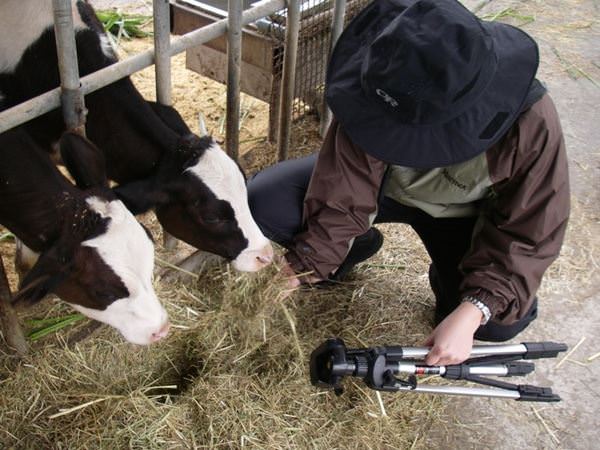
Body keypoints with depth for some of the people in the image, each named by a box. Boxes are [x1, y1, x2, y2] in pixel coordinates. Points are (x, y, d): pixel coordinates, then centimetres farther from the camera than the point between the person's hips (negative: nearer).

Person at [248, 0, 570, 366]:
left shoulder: (531, 123, -36)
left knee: (502, 321, -24)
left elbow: (528, 234, -25)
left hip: (460, 211, -1)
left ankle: (451, 280, 13)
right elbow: (343, 195, -23)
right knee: (265, 203, -18)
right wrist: (306, 266, -23)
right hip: (382, 182, 2)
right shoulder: (373, 91, -33)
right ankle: (356, 245, 12)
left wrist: (471, 313, -34)